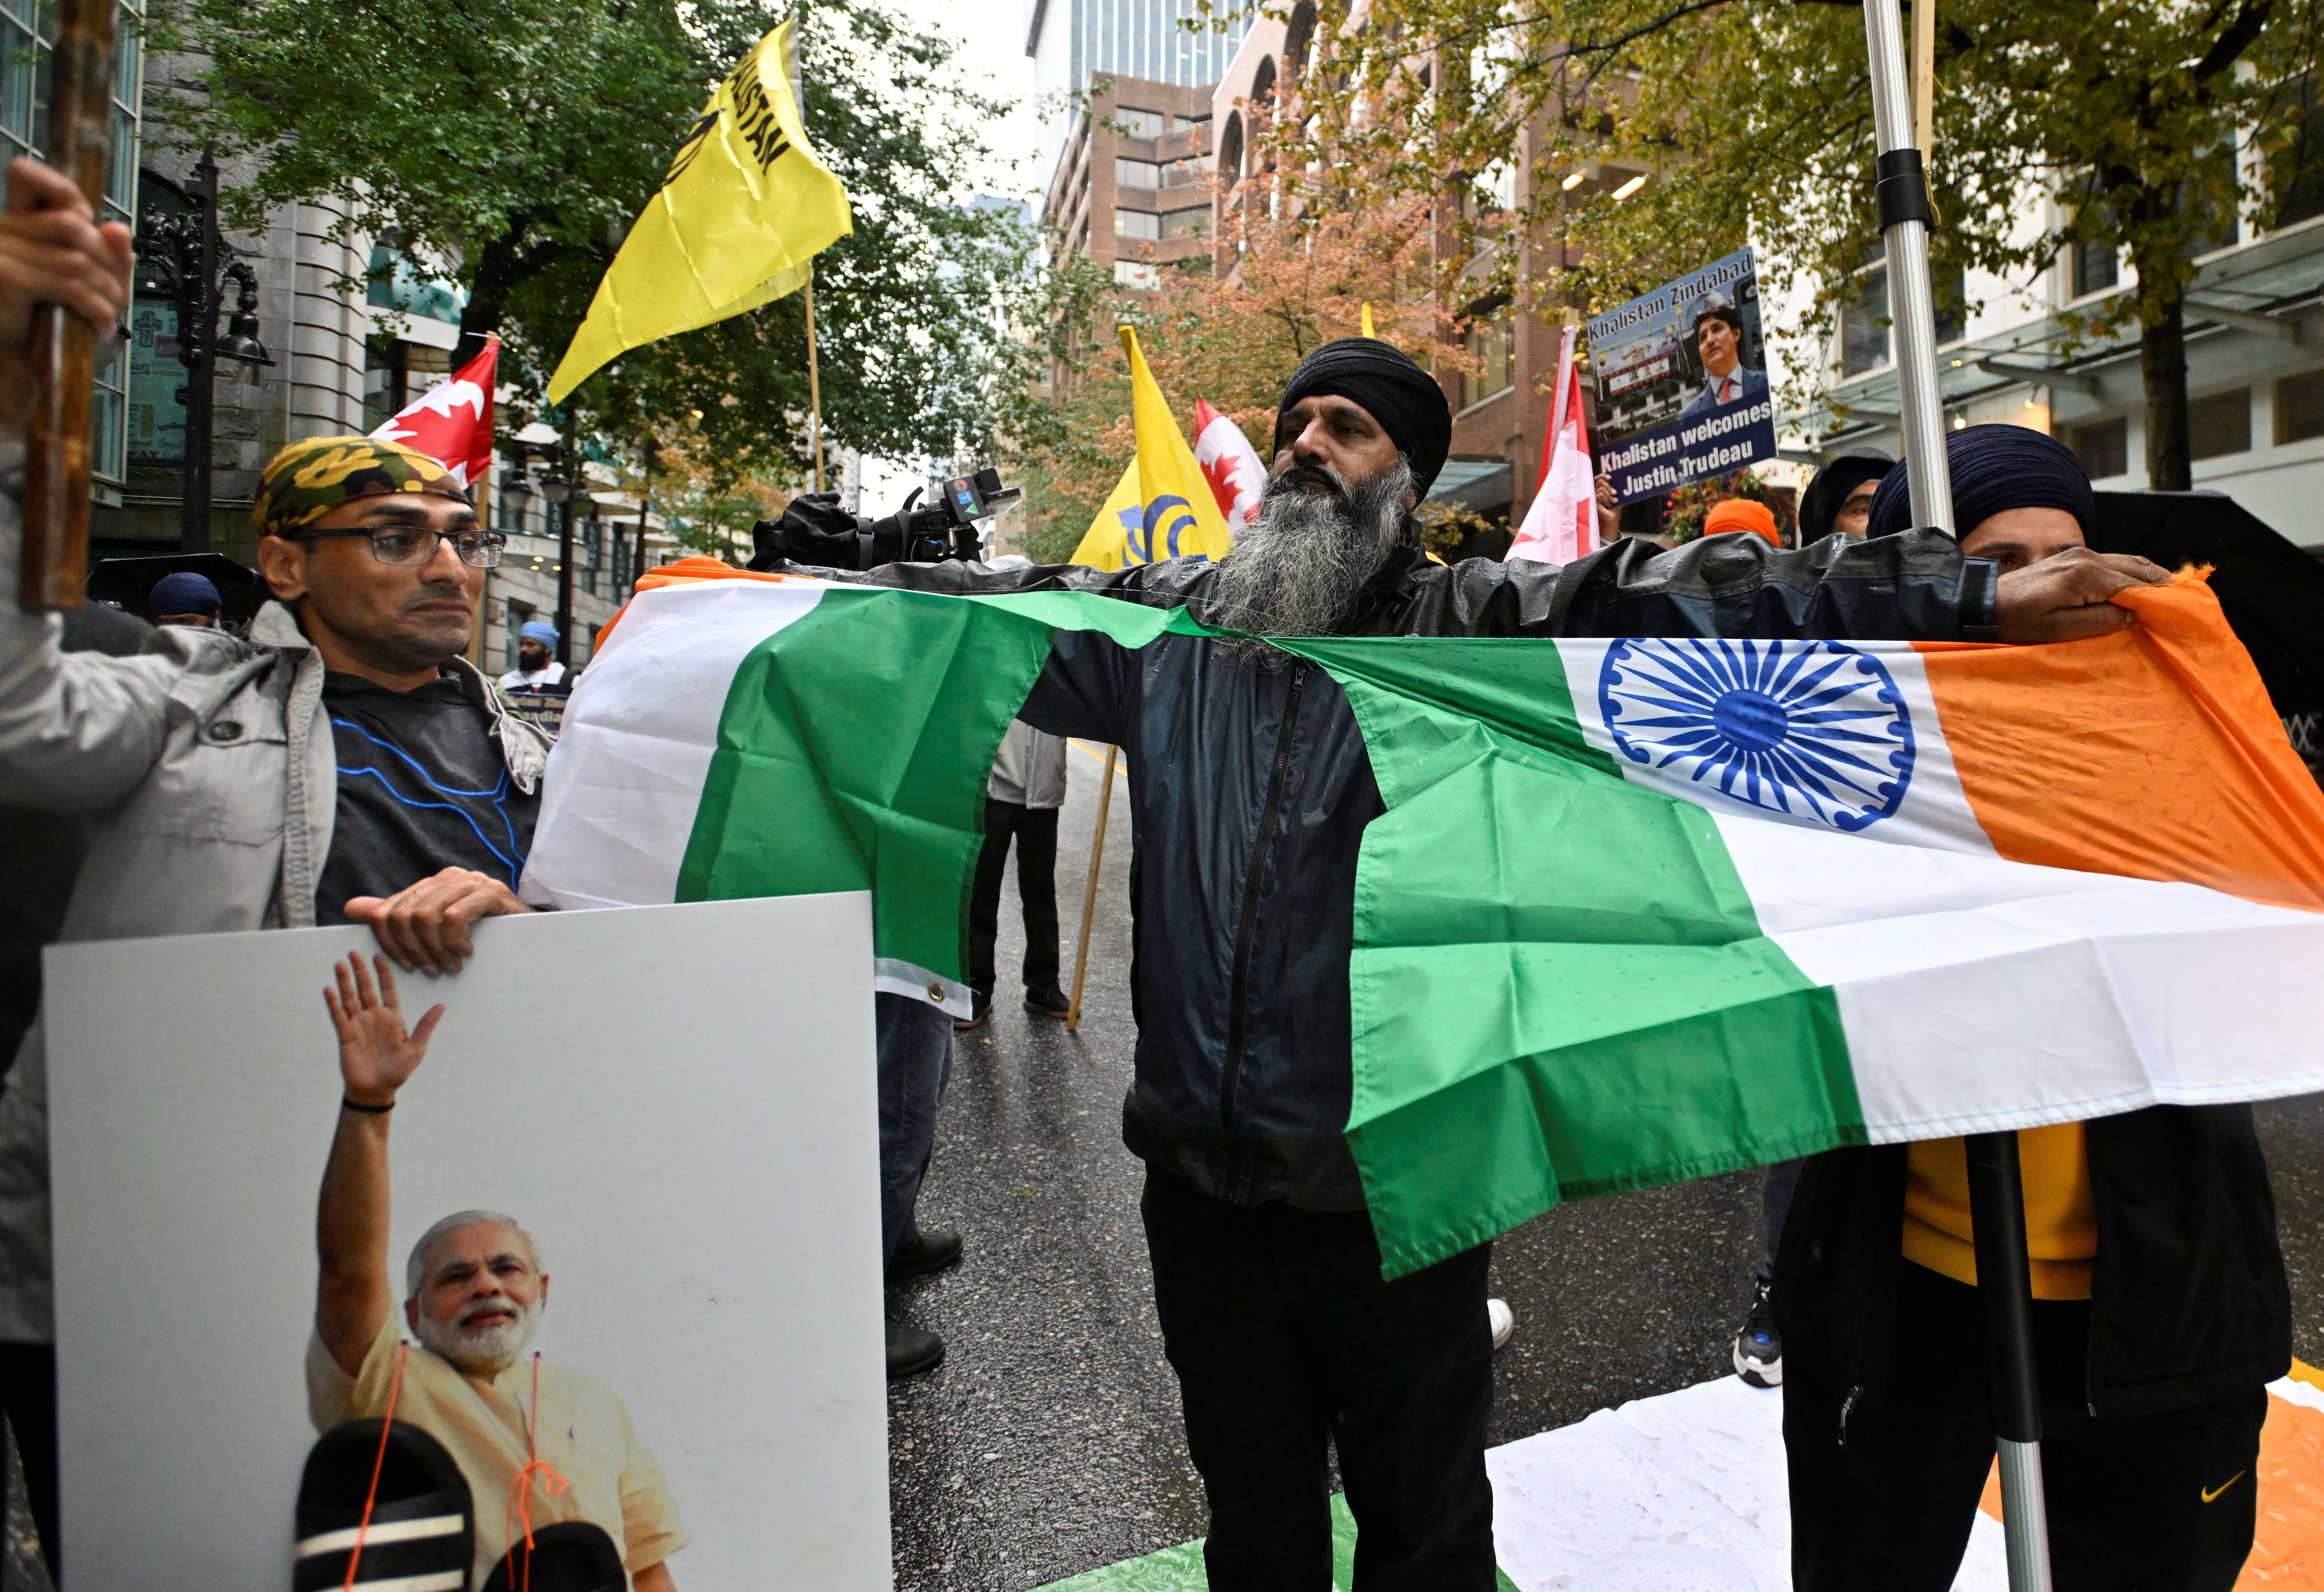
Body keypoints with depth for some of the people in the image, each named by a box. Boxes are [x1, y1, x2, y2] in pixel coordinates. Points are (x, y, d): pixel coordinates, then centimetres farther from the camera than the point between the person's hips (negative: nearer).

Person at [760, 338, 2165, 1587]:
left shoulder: (1484, 628, -5)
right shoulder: (1170, 624, 5)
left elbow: (1683, 595, -13)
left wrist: (1981, 600, -18)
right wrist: (833, 571, 14)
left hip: (1395, 1189, -2)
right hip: (1204, 1188, 3)